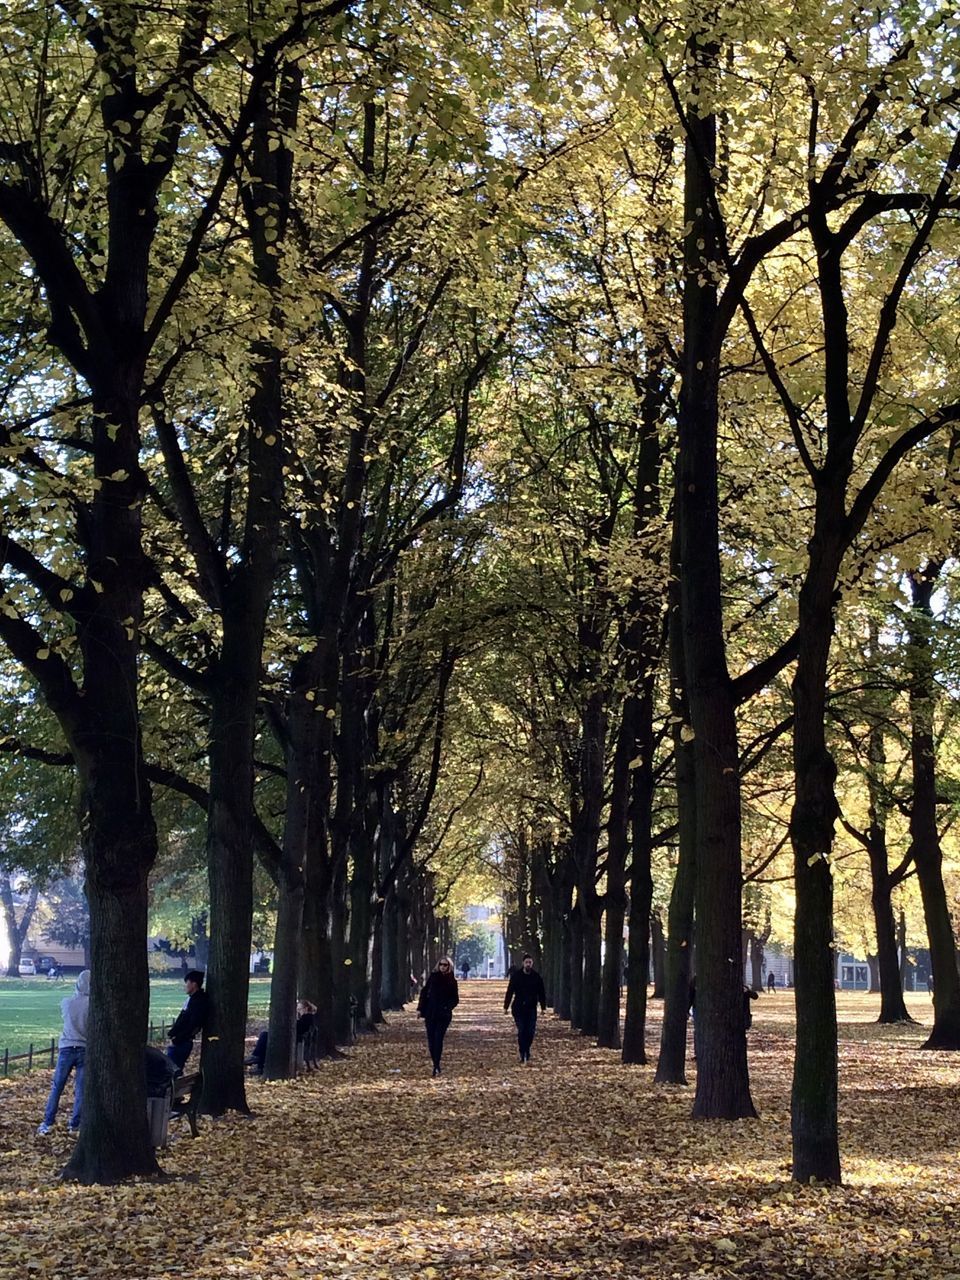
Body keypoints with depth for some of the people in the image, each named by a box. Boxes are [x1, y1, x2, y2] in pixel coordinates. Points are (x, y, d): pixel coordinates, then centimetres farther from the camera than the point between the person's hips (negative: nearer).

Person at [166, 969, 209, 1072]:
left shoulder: (200, 1002, -19)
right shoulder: (191, 999, 11)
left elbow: (193, 1026, -22)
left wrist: (175, 1040, -18)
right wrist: (172, 1034, 10)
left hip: (182, 1043, -9)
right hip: (177, 1042, 9)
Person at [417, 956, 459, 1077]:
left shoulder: (452, 981, 1)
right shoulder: (433, 977, 4)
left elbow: (455, 999, 5)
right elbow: (424, 992, 6)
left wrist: (447, 1007, -13)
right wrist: (420, 1009, 0)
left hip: (443, 1015, -2)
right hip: (430, 1013, 2)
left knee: (438, 1039, -10)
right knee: (431, 1039, 3)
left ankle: (437, 1066, -8)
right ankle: (435, 1064, 15)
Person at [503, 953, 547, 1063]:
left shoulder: (537, 977, 3)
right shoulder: (516, 975, -2)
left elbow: (541, 993, 8)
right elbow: (509, 991, 0)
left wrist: (543, 1007, 4)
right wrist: (506, 1006, -4)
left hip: (531, 1009, 2)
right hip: (518, 1008, -1)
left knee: (531, 1032, -2)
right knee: (521, 1031, -5)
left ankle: (526, 1050, 18)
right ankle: (522, 1054, 2)